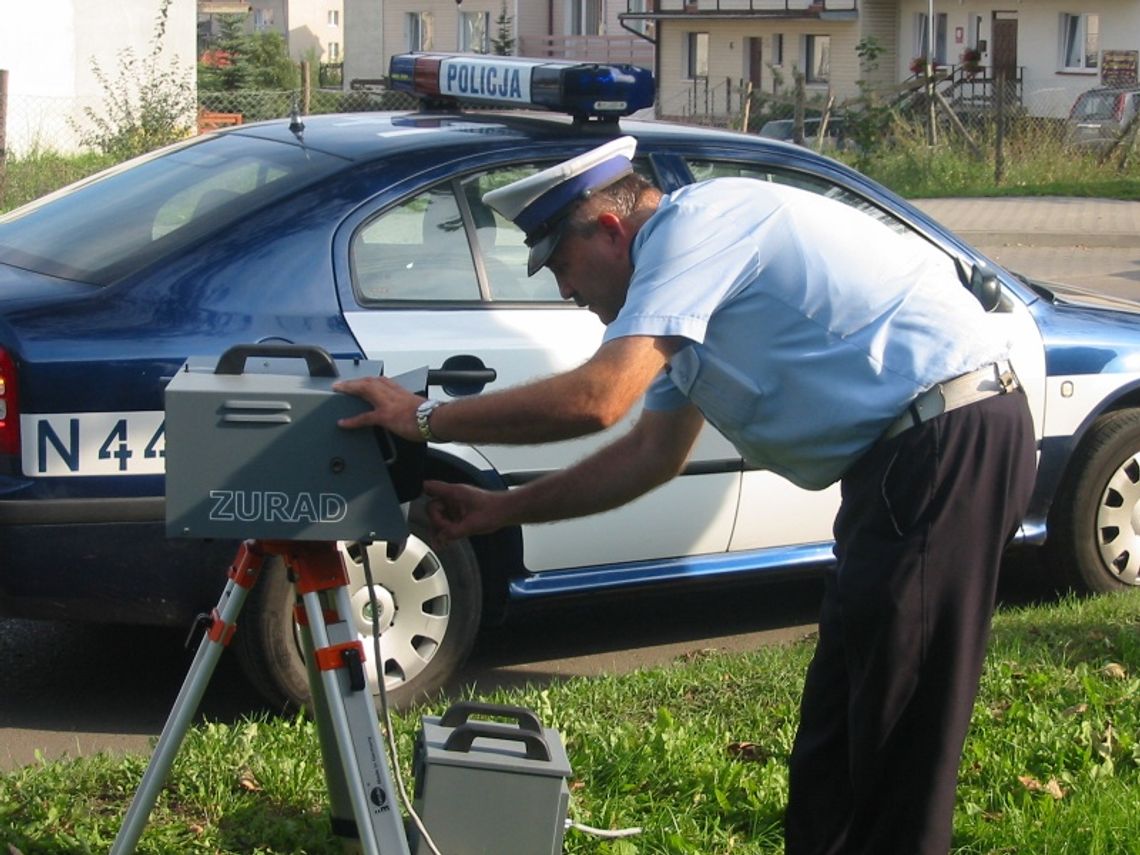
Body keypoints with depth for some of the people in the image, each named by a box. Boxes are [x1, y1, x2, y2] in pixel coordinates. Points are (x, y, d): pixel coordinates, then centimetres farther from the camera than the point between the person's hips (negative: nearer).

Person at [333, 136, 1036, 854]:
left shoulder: (695, 224, -13)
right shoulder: (692, 264, 19)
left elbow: (595, 398, -22)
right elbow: (652, 452, 21)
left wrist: (424, 418, -12)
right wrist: (500, 511, 20)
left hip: (948, 439, -11)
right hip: (911, 448, 11)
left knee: (897, 735, -5)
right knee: (837, 738, 17)